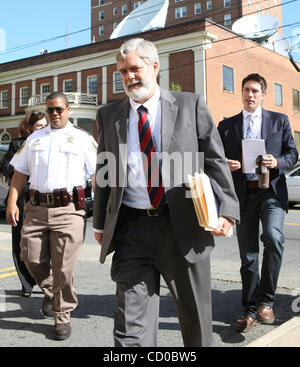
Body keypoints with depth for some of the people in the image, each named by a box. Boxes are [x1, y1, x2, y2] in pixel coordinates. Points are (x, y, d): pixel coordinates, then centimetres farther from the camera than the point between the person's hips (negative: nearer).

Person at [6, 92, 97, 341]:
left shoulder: (82, 138, 8)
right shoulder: (34, 138, 18)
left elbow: (96, 175, 3)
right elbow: (20, 173, 17)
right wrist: (12, 203, 5)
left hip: (69, 210, -3)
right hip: (37, 208, 4)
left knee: (64, 267, -2)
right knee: (31, 258, 6)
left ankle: (62, 316, 15)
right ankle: (50, 291, 36)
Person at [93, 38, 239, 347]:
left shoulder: (190, 106, 5)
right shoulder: (108, 116, 11)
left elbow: (215, 162, 3)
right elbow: (104, 173, 14)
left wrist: (225, 209, -7)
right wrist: (100, 223, 10)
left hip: (184, 227, -1)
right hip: (131, 230, 1)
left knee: (196, 317, 14)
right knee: (131, 327, 1)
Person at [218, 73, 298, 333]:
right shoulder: (227, 126, 12)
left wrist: (277, 162, -13)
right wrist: (225, 164, -11)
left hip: (271, 191, -1)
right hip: (243, 195, 2)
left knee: (273, 238, -26)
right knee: (248, 255, 5)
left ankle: (266, 300, -9)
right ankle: (250, 311, 18)